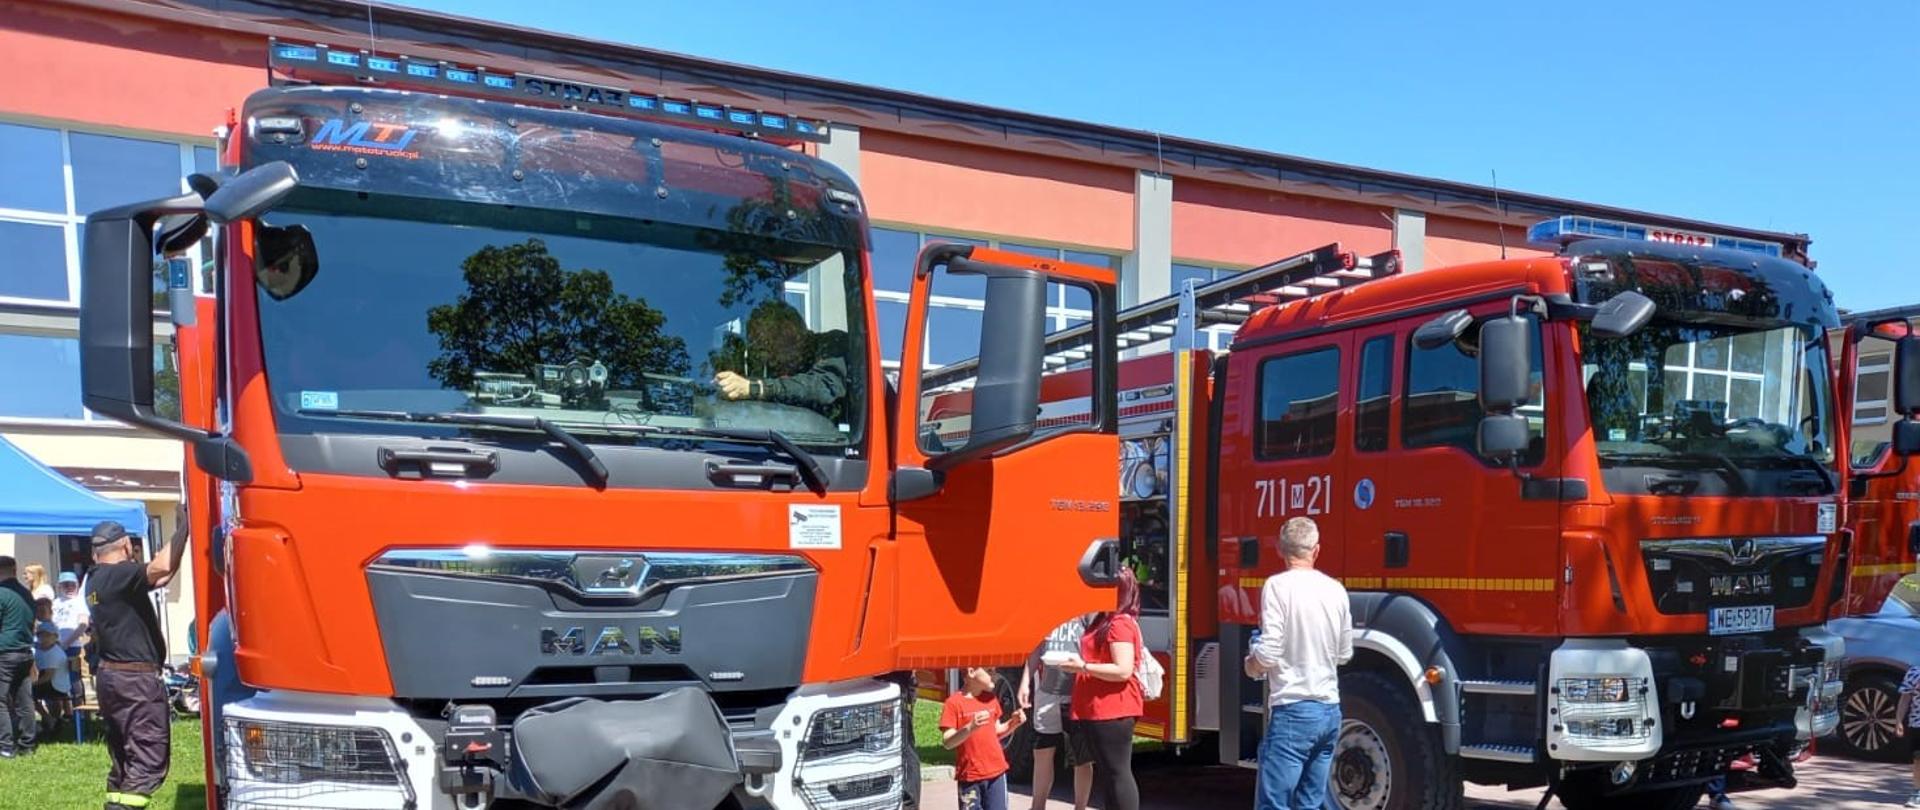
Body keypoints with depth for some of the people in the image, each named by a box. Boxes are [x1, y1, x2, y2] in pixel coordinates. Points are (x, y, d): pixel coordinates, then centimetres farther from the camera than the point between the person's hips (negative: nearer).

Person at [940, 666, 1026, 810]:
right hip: (969, 776, -5)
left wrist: (1013, 723, 0)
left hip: (996, 772, 5)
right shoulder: (954, 703, -10)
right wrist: (970, 728, -30)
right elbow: (947, 743, -15)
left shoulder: (991, 699, 8)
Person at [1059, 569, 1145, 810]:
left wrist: (1083, 666, -19)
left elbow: (1123, 671, -23)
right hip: (1096, 710, 11)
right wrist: (1079, 663, 16)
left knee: (1117, 773, -6)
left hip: (1113, 711, -11)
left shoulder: (1121, 623, -15)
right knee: (1104, 772, 16)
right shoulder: (1103, 621, 16)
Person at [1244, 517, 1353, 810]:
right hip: (1330, 711, 7)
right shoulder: (1336, 589, 7)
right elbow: (1344, 654, 14)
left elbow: (1269, 653, -15)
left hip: (1294, 711, -7)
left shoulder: (1278, 585, -11)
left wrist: (1251, 665, 5)